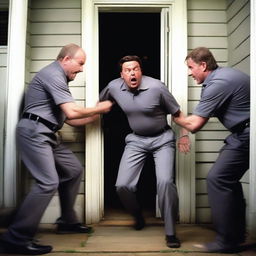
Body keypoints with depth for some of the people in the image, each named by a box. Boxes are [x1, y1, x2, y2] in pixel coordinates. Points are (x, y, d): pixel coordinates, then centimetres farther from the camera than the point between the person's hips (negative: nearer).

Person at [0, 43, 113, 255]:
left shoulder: (59, 79, 22)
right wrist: (99, 108, -5)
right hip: (34, 132, -11)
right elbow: (72, 112, -20)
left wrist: (96, 115, 13)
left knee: (73, 170, 14)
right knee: (48, 183, -18)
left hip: (45, 135, 11)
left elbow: (70, 120, 20)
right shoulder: (53, 74, -11)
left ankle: (67, 221, 23)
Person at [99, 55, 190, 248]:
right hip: (136, 140, 3)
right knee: (122, 185, -7)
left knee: (165, 182, -23)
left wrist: (184, 134, -8)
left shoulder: (156, 87, -17)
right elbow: (100, 103, 15)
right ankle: (138, 217, 26)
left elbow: (176, 112, -6)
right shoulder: (114, 87, -7)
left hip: (162, 139, -3)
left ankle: (170, 233, -6)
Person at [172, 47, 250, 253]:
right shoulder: (222, 75, 13)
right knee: (228, 180, 15)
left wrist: (178, 118, 3)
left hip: (247, 135, -10)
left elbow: (194, 125, -16)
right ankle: (237, 234, 25)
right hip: (245, 133, 10)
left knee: (217, 179, -10)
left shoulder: (217, 84, -19)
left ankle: (226, 241, -1)